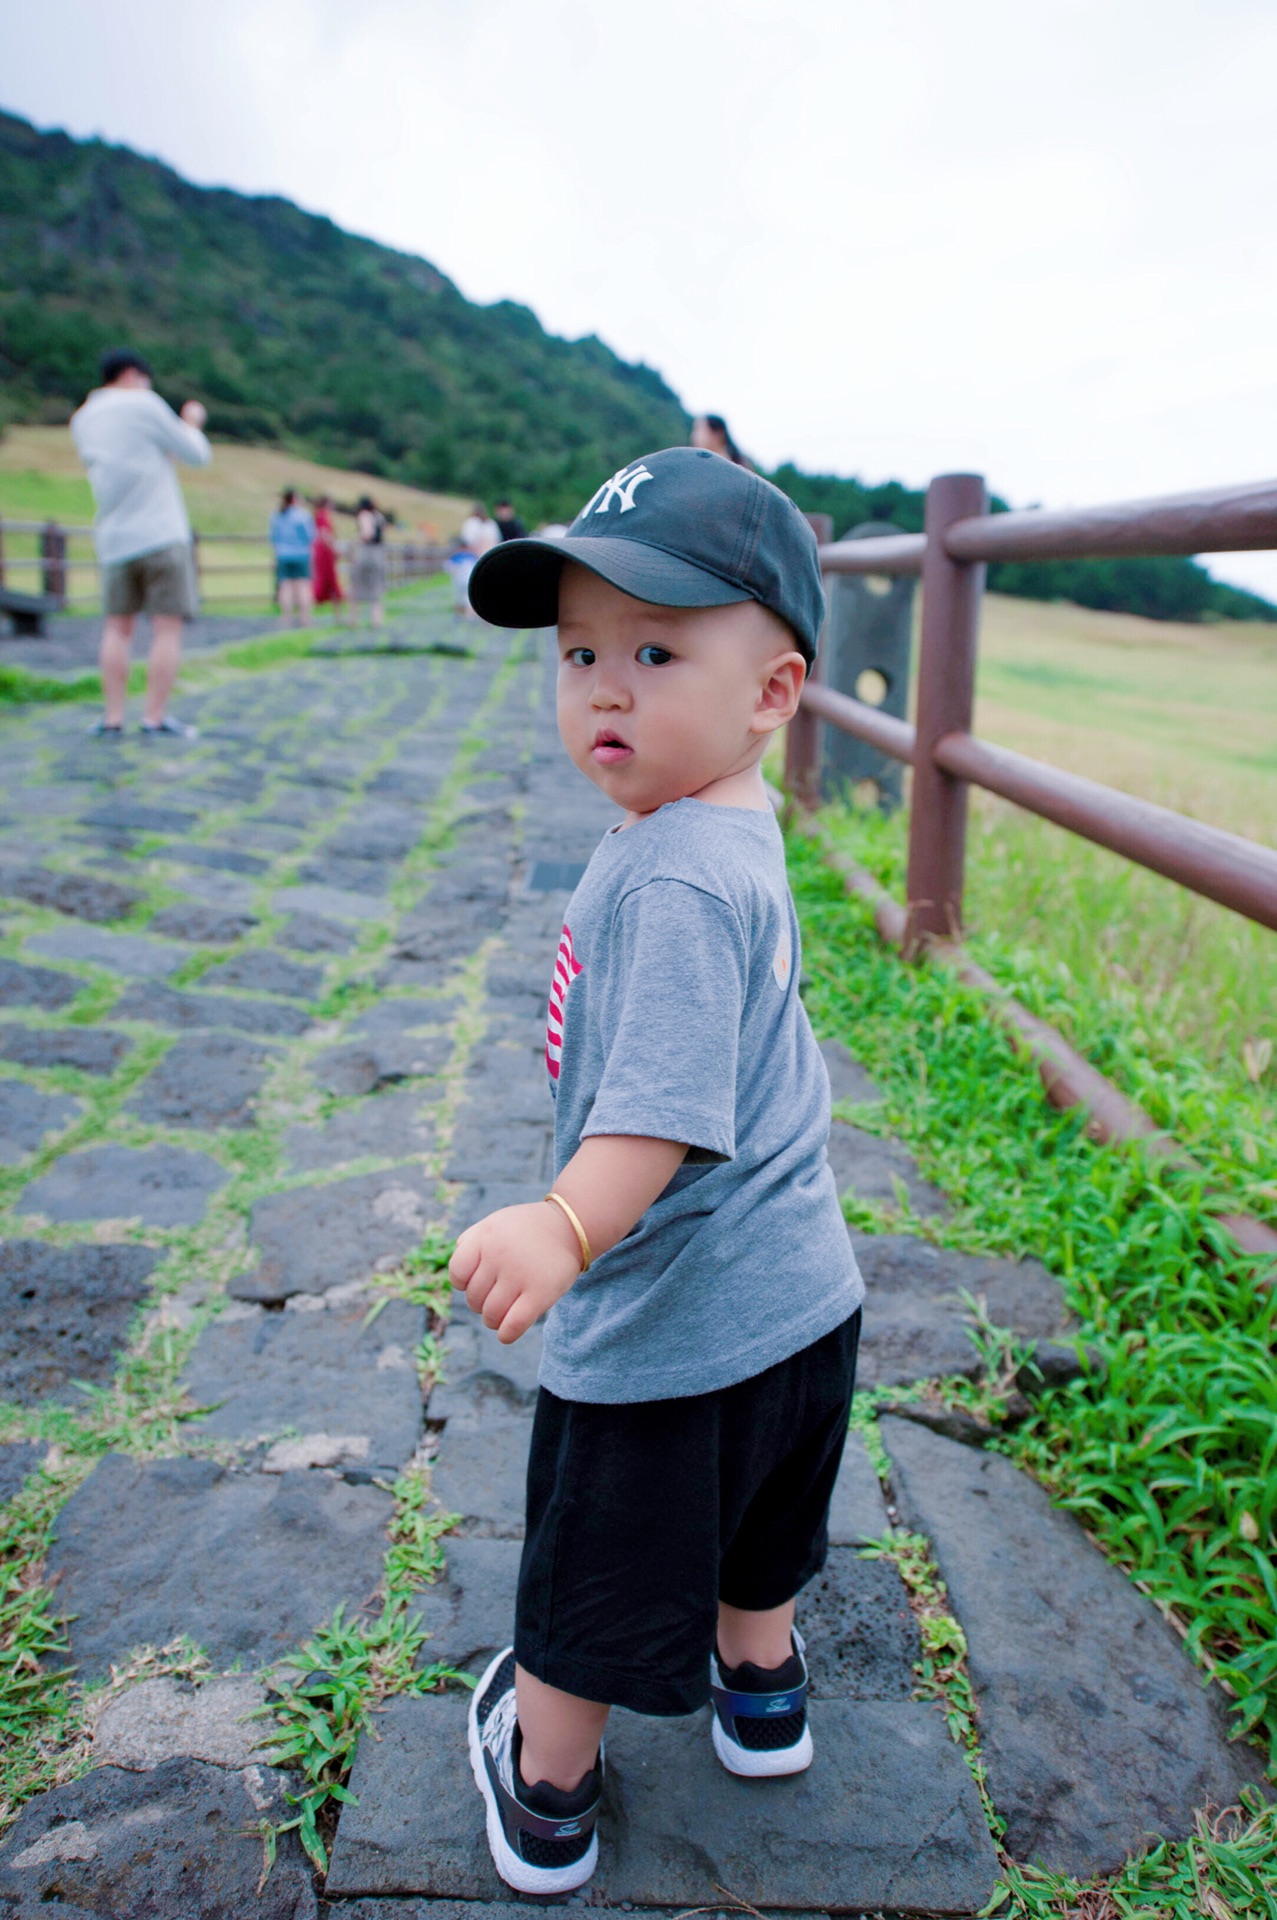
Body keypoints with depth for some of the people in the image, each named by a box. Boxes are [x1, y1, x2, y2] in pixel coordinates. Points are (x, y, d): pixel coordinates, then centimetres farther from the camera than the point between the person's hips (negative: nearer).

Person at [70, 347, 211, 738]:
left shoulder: (82, 420, 15)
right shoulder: (144, 404, -4)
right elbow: (197, 455, 1)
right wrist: (191, 423, 20)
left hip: (114, 538, 6)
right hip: (161, 532, -6)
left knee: (117, 628, 9)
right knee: (168, 628, -4)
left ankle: (113, 717, 3)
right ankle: (155, 718, -8)